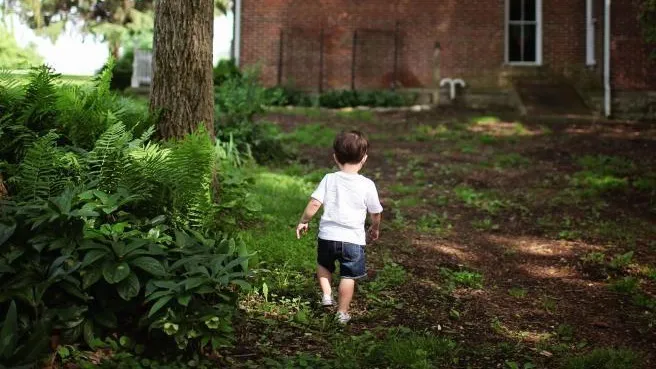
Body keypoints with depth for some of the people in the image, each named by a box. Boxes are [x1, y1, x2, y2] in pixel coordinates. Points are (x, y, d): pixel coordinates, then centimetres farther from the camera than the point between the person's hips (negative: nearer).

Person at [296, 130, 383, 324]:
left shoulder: (329, 179, -4)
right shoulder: (367, 185, -6)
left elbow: (314, 203, -9)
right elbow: (376, 212, 4)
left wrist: (303, 221, 7)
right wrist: (375, 228, 24)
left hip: (327, 235, 2)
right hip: (353, 239, -1)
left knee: (324, 265, 29)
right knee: (348, 276, 11)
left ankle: (326, 294, 17)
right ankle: (342, 313, 14)